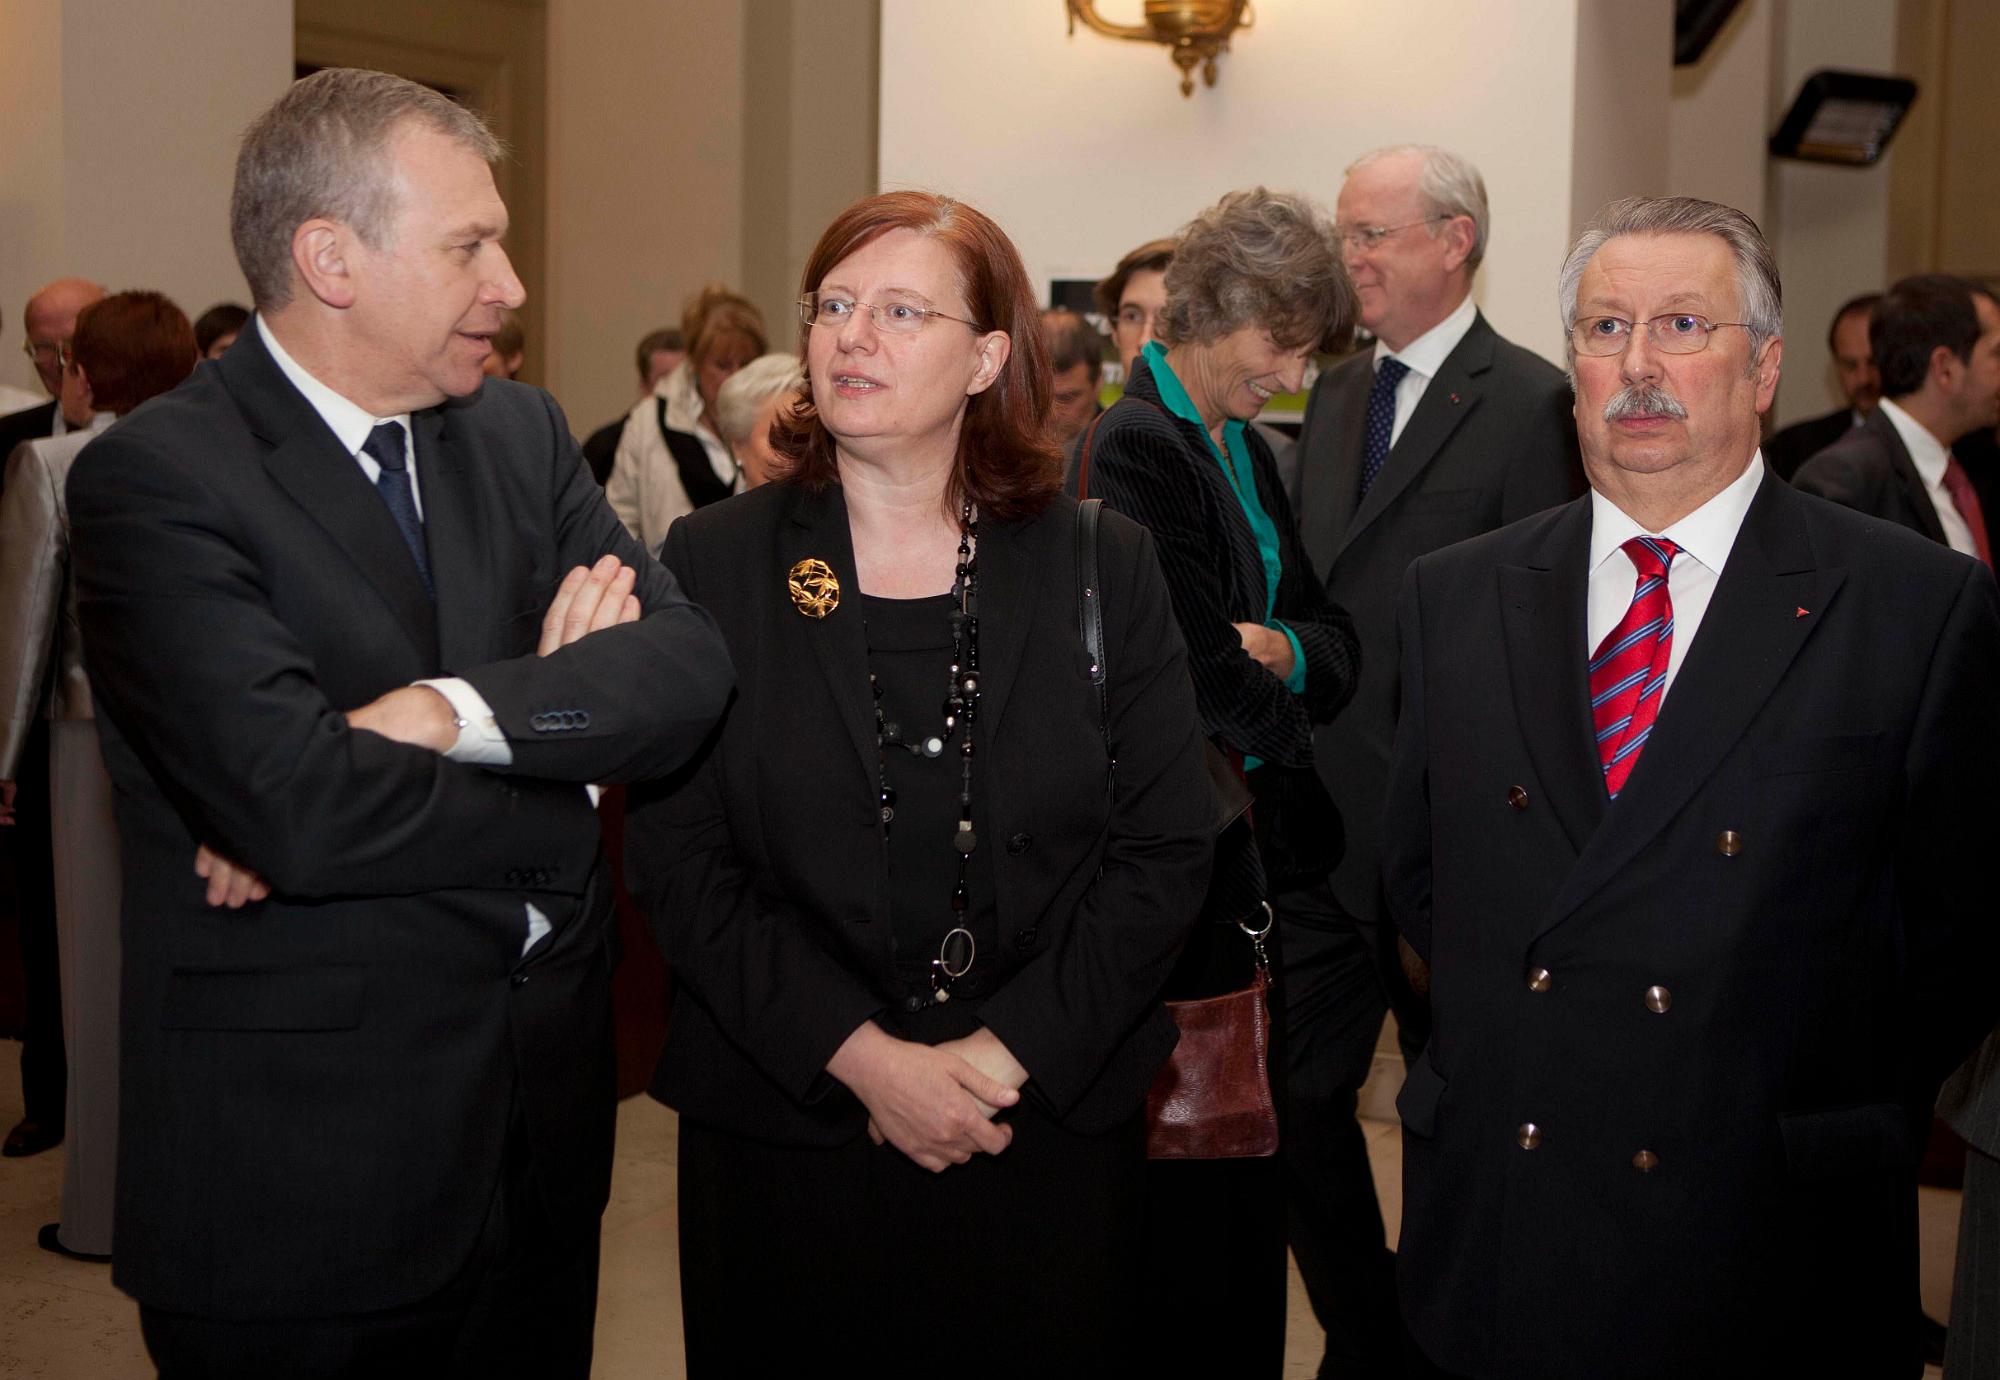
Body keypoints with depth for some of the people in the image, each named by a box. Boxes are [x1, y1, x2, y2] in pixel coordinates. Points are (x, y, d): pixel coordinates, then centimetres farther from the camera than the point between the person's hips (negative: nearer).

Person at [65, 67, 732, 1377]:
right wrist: (562, 751, -11)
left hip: (545, 1107, 6)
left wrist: (443, 711, -22)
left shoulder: (523, 430, 6)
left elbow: (691, 666, -6)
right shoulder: (156, 478, -14)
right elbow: (294, 802, -26)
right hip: (304, 1158, -6)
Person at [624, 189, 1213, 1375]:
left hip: (1048, 1130, 1)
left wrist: (1007, 1053, -12)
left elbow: (1165, 849, -2)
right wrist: (862, 1056, -14)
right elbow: (677, 856, -4)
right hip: (783, 1131, 0)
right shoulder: (713, 564, 0)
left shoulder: (1103, 565, 2)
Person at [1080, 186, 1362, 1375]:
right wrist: (1294, 706, -2)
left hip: (1283, 862, 9)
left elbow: (1338, 640, 12)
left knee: (1315, 1130, 16)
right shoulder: (1140, 450, -15)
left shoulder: (1246, 448, 13)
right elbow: (1213, 688, -21)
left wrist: (1278, 651, -10)